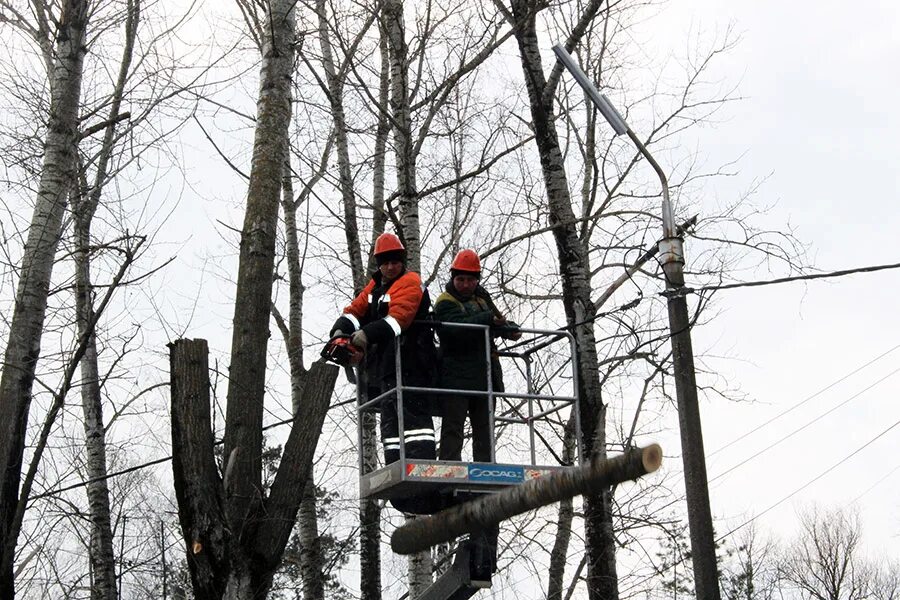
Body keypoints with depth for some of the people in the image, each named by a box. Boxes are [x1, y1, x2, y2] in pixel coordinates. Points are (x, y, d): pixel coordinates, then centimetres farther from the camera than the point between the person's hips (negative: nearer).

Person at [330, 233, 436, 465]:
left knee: (412, 413, -17)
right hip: (385, 364, 9)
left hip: (408, 363, -9)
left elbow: (398, 317, -21)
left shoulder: (410, 283, -6)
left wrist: (368, 334, -32)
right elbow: (355, 310, 13)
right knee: (390, 417, 10)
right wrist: (341, 330, -8)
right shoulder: (375, 286, 21)